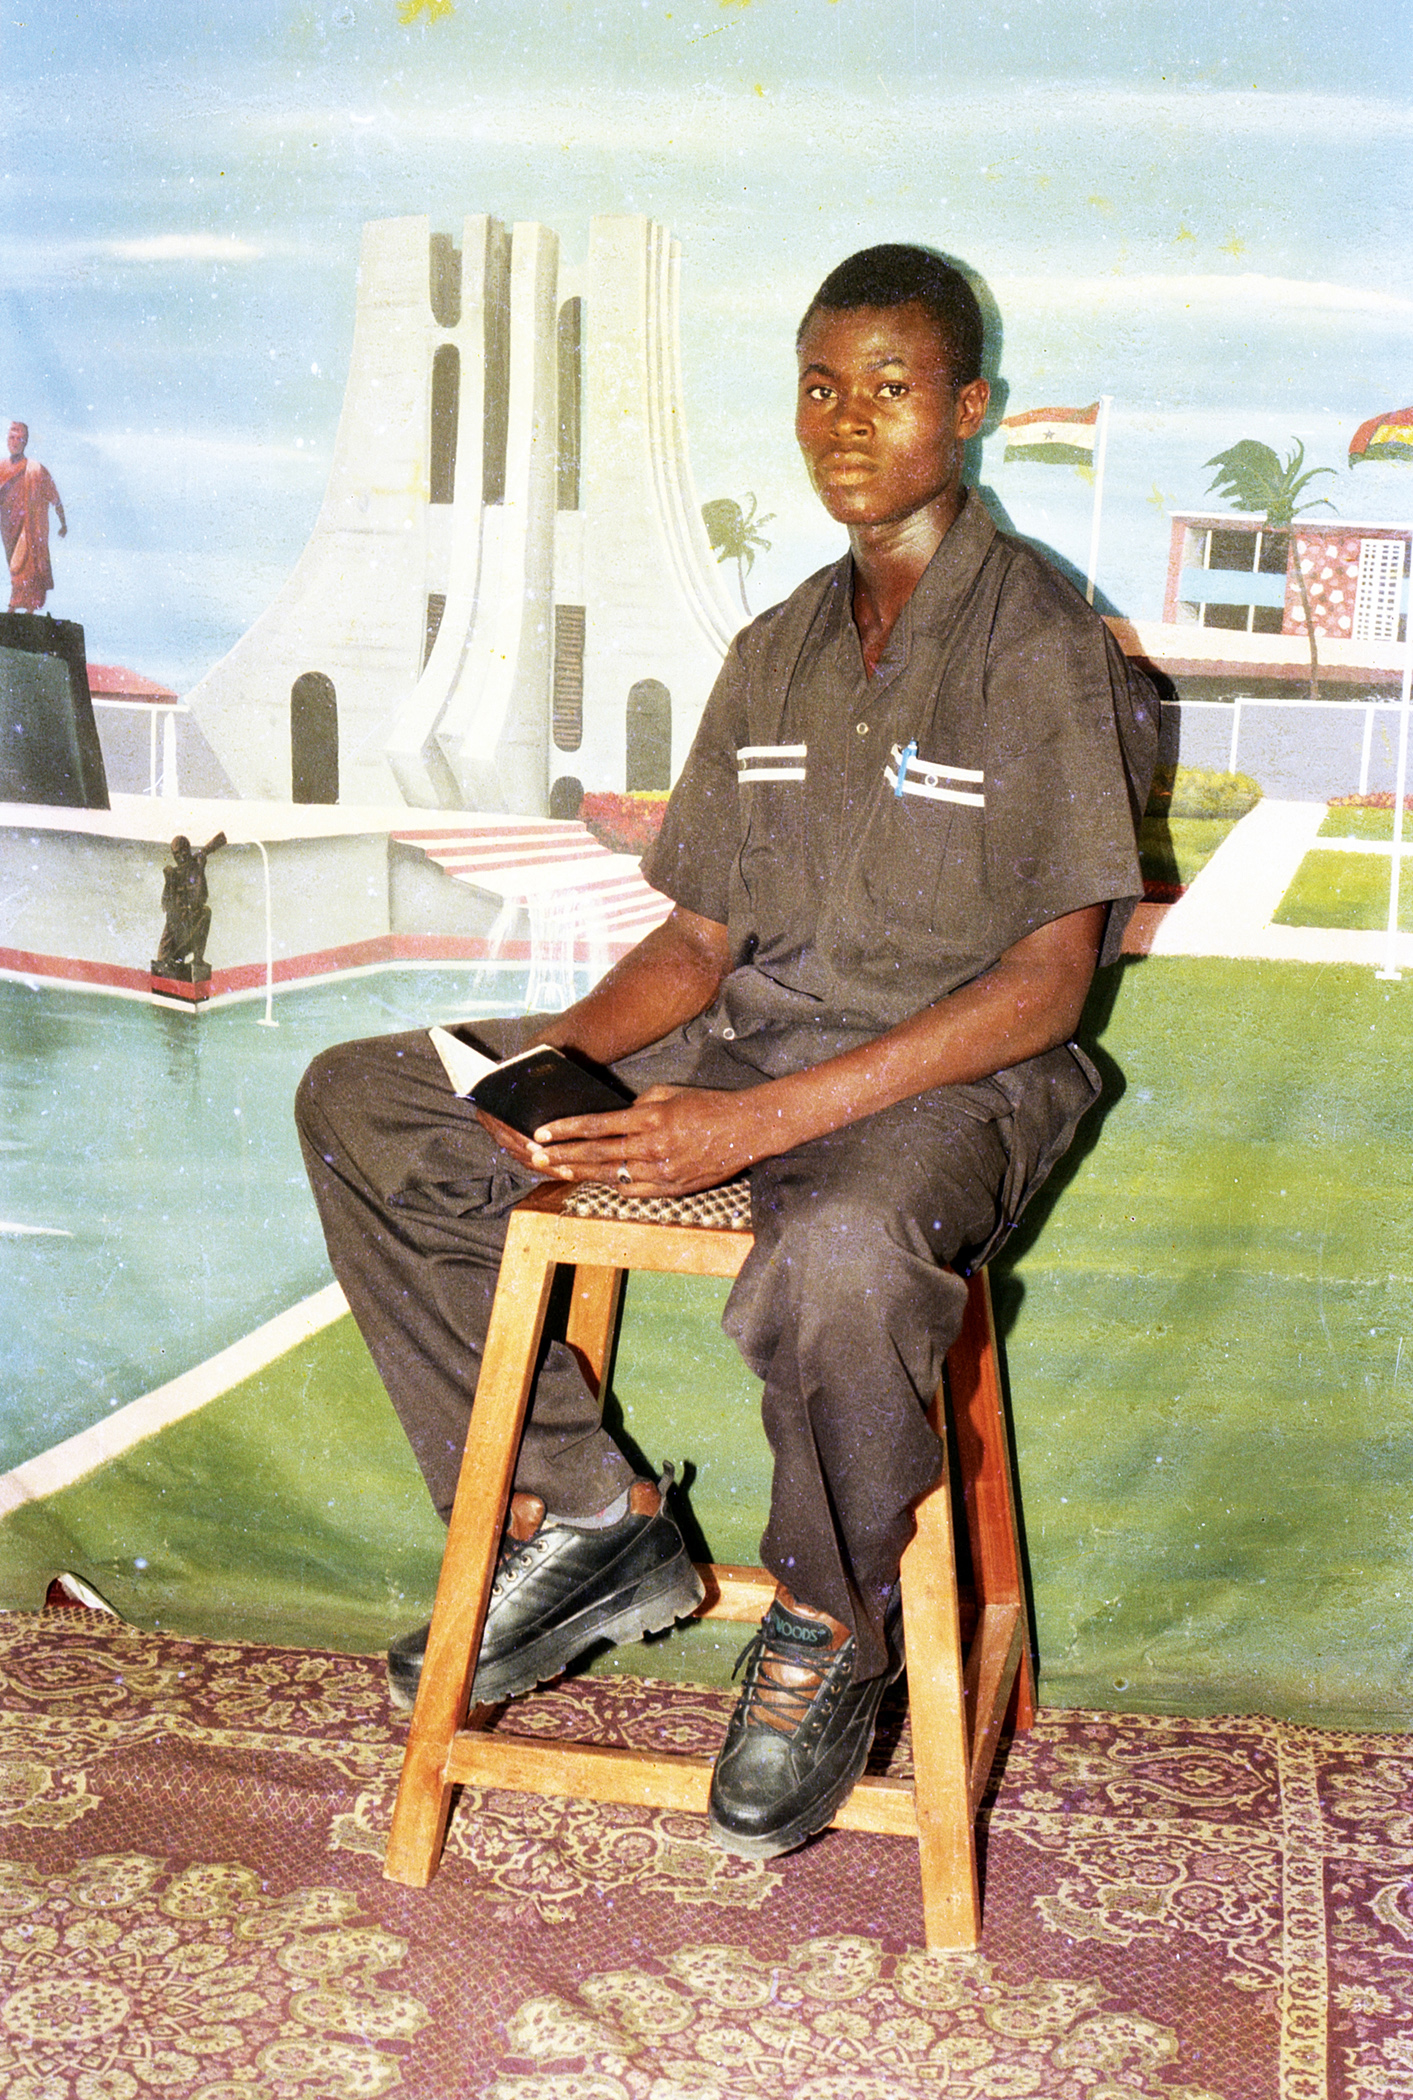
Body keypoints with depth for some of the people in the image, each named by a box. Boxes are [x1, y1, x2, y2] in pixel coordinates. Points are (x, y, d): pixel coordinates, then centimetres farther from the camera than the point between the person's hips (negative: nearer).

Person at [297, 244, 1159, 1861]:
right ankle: (584, 1515, 0)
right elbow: (700, 941, 14)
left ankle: (828, 1627, -10)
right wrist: (560, 1060, -9)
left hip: (956, 1078, -7)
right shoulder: (777, 654, 14)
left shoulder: (1047, 647, -7)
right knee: (359, 1104, -4)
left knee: (845, 1251, -42)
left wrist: (759, 1123, -24)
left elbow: (1046, 984, -14)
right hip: (742, 1041, 7)